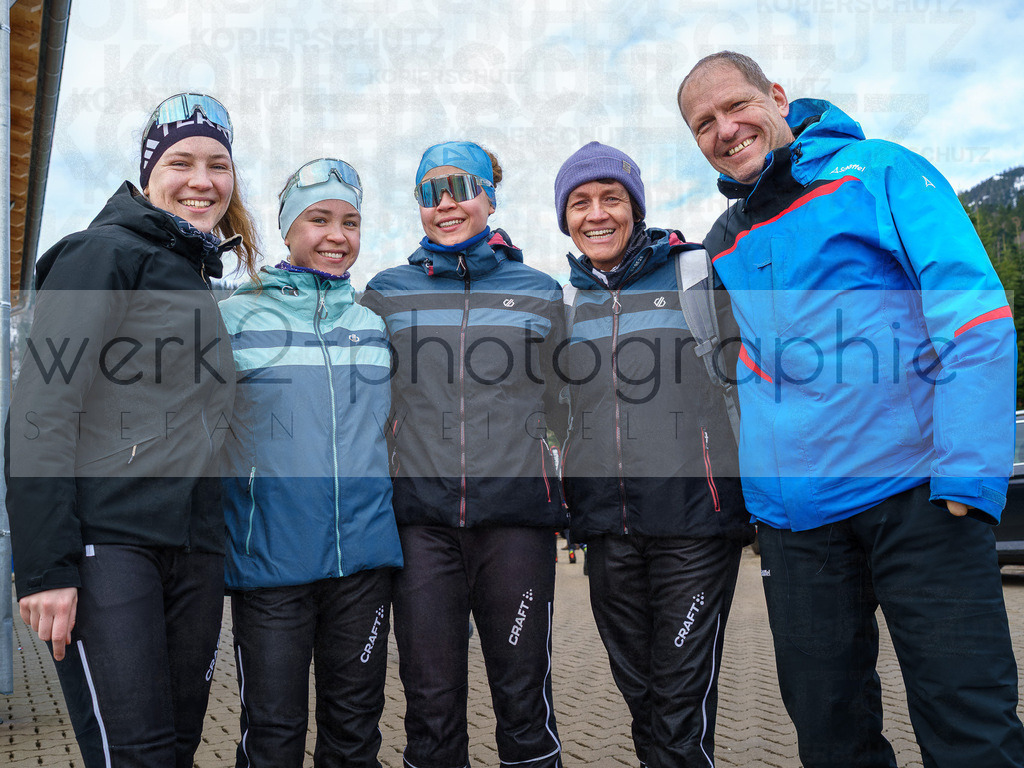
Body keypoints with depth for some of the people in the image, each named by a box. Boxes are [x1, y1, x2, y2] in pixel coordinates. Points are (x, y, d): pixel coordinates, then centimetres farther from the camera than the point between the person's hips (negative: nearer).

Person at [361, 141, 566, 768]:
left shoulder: (539, 292, 10)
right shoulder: (387, 292, 10)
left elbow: (565, 409, 14)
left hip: (517, 511, 0)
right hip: (421, 517, 1)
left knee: (523, 696, 4)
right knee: (431, 700, 4)